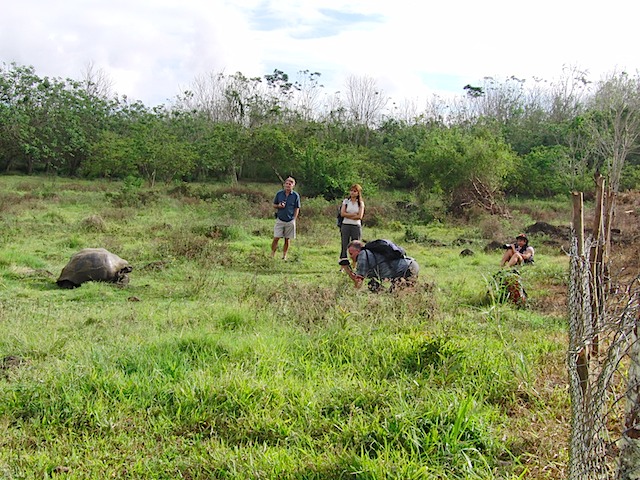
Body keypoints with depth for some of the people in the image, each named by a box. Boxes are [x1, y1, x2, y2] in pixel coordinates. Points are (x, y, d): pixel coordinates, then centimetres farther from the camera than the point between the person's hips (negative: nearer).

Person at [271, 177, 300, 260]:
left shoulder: (296, 195, -2)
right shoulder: (279, 193, 1)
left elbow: (297, 208, 3)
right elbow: (274, 205, 10)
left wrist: (294, 220, -4)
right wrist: (278, 206, -12)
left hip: (290, 221, 0)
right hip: (280, 220, 0)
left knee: (287, 239, 6)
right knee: (276, 238, -5)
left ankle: (284, 256, 16)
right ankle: (272, 255, 3)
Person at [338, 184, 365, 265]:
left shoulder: (361, 203, 5)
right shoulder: (346, 201, 8)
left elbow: (360, 216, -7)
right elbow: (342, 213, -4)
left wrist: (348, 215, -6)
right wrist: (354, 214, -8)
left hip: (356, 226, 0)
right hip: (345, 226, 0)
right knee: (344, 246, -3)